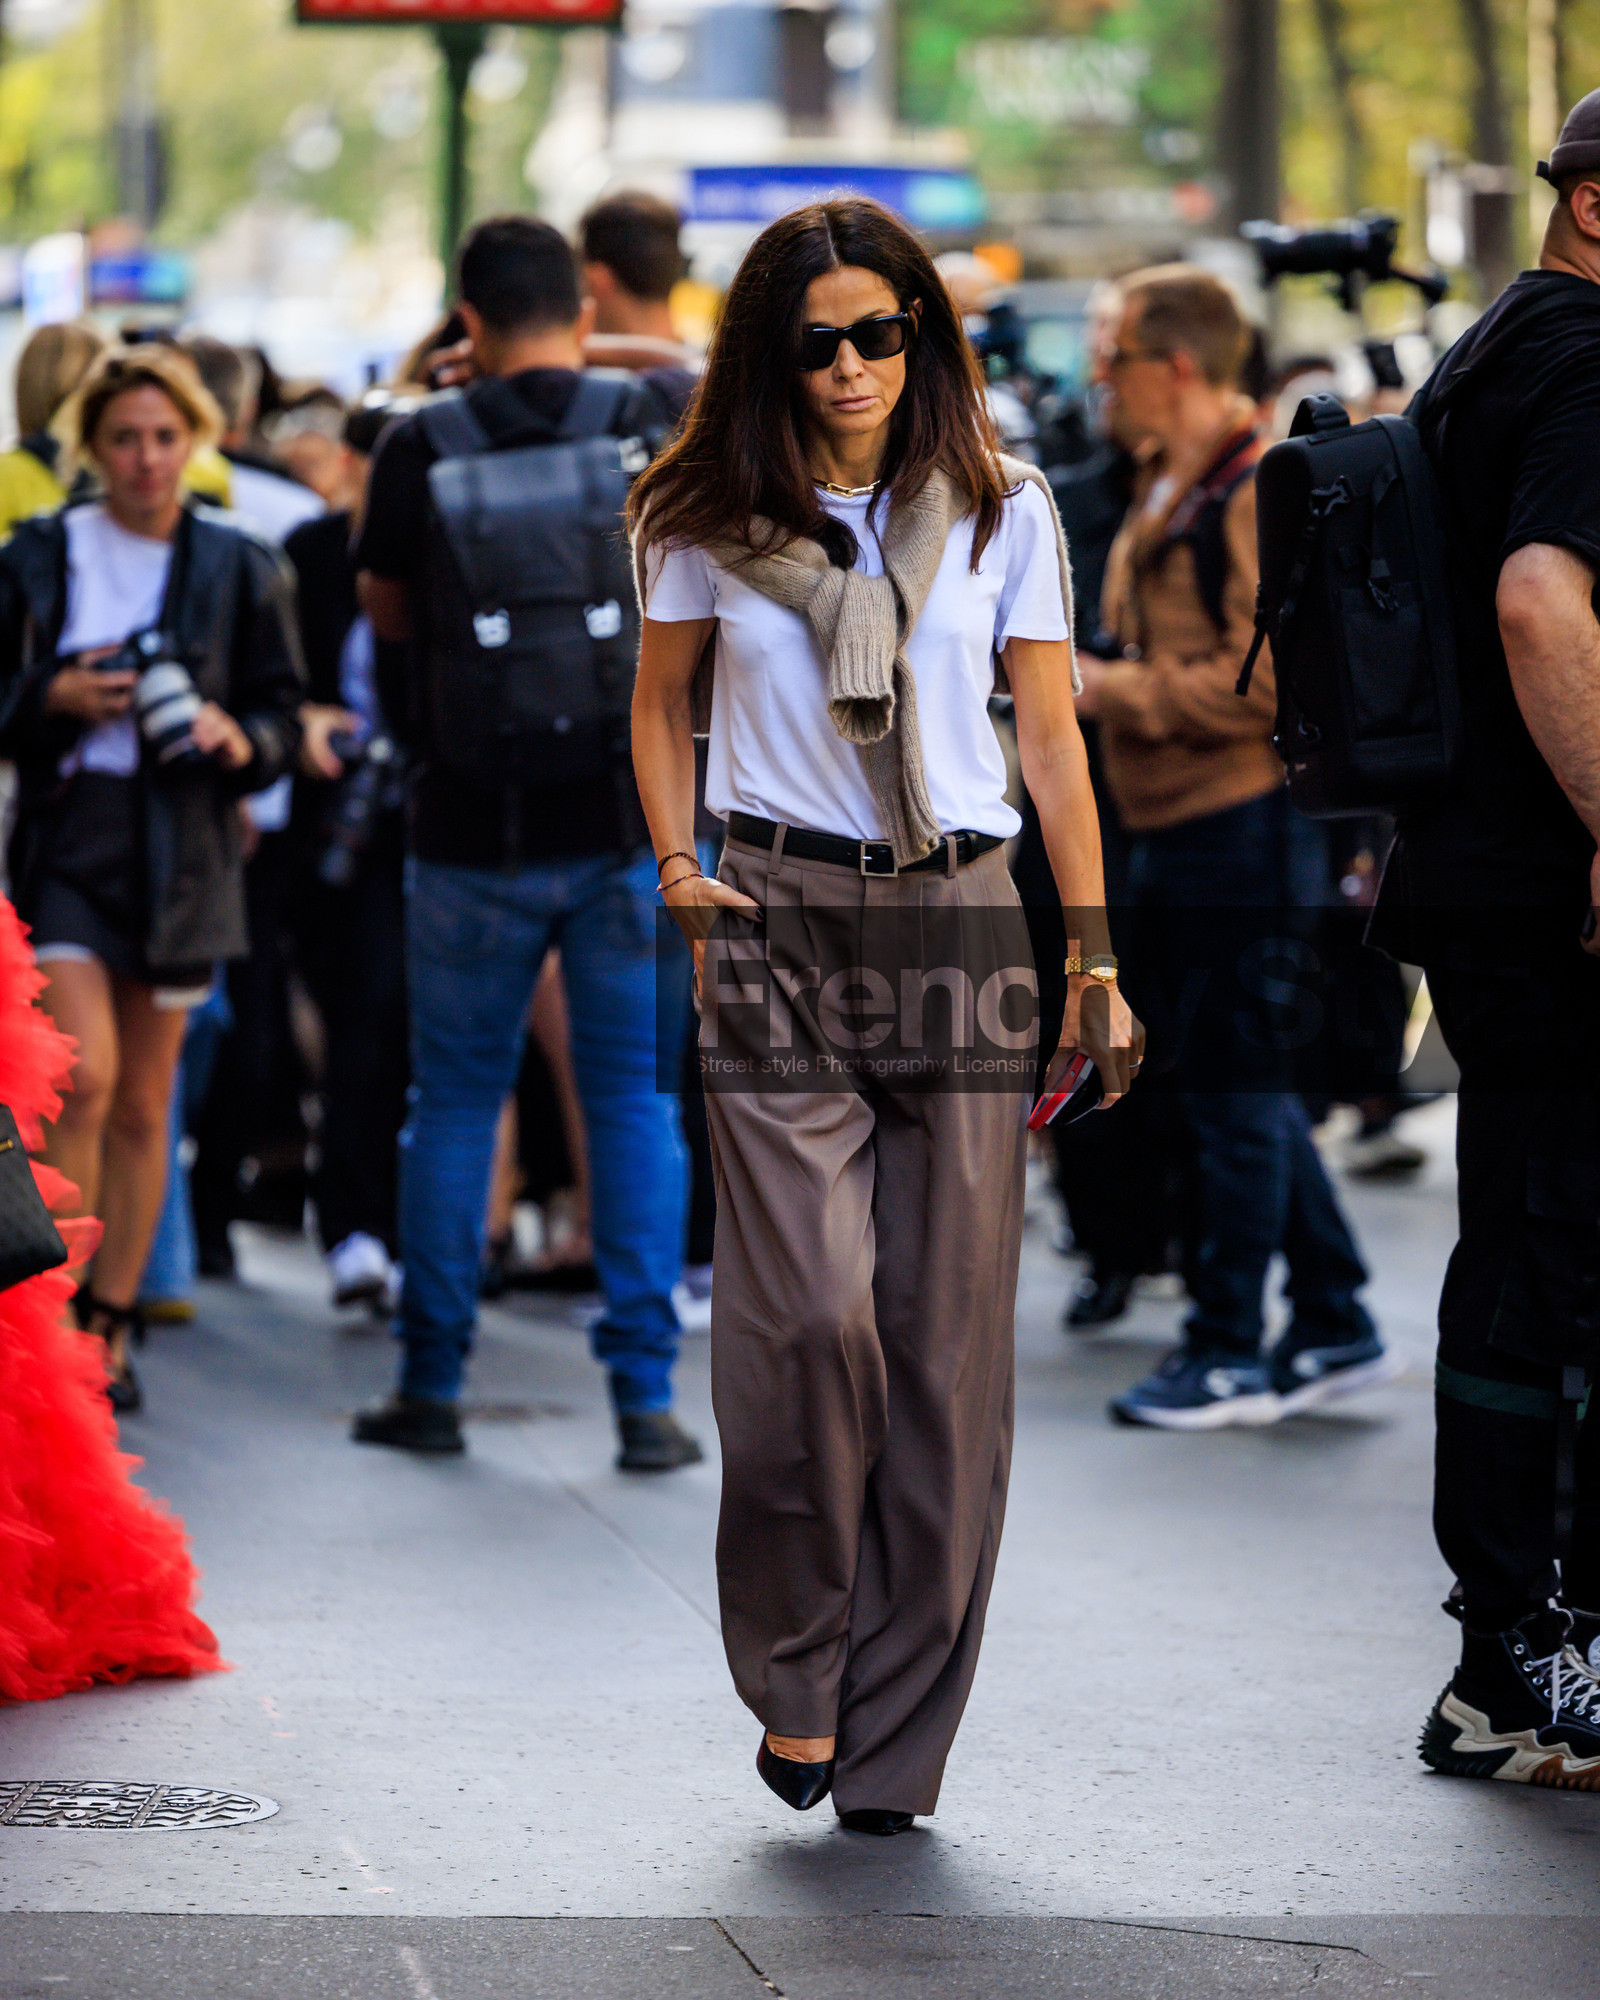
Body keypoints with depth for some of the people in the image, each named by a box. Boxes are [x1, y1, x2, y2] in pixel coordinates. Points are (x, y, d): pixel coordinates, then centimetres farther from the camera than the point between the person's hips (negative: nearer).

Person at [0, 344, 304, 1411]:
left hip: (182, 851, 2)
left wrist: (239, 740, -13)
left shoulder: (239, 568, 5)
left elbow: (283, 715, 8)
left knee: (144, 1102, 7)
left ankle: (109, 1324, 17)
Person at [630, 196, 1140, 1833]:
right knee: (807, 1304, -15)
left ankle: (896, 1738, 6)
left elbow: (1050, 736, 8)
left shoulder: (1002, 510, 6)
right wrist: (676, 864, 3)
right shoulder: (710, 517, 6)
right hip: (776, 922, -1)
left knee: (945, 1328, -2)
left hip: (959, 922, 1)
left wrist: (1094, 961, 5)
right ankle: (797, 1677, 2)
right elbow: (661, 702, 19)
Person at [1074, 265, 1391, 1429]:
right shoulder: (1167, 488, 16)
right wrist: (1087, 675, 9)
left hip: (1242, 830, -10)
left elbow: (1264, 681, -22)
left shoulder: (1262, 494, -16)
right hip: (1174, 831, 10)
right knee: (1239, 1094, 14)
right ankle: (1336, 1329, 21)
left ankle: (1229, 1355, 4)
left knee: (1236, 1098, -3)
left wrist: (1111, 691, -18)